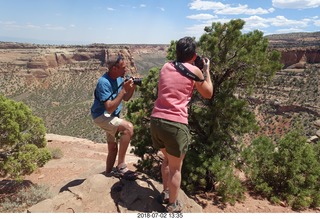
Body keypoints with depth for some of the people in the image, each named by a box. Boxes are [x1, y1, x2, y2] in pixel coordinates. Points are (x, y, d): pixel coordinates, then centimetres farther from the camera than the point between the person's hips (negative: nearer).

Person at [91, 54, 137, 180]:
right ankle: (121, 166, -22)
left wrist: (132, 88, -10)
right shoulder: (104, 82, -24)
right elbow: (110, 108, -30)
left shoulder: (119, 78, 1)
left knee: (113, 148, 15)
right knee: (128, 127, -30)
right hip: (102, 116, -9)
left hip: (112, 116, 9)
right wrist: (123, 89, -30)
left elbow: (126, 98, 9)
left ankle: (108, 174, 33)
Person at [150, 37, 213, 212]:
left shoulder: (165, 67, 15)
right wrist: (206, 70, 24)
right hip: (175, 124, -5)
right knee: (175, 167, 13)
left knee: (167, 159, 28)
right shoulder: (194, 71, 2)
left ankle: (165, 193, 43)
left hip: (156, 120, 6)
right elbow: (208, 94, 15)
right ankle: (172, 206, 28)